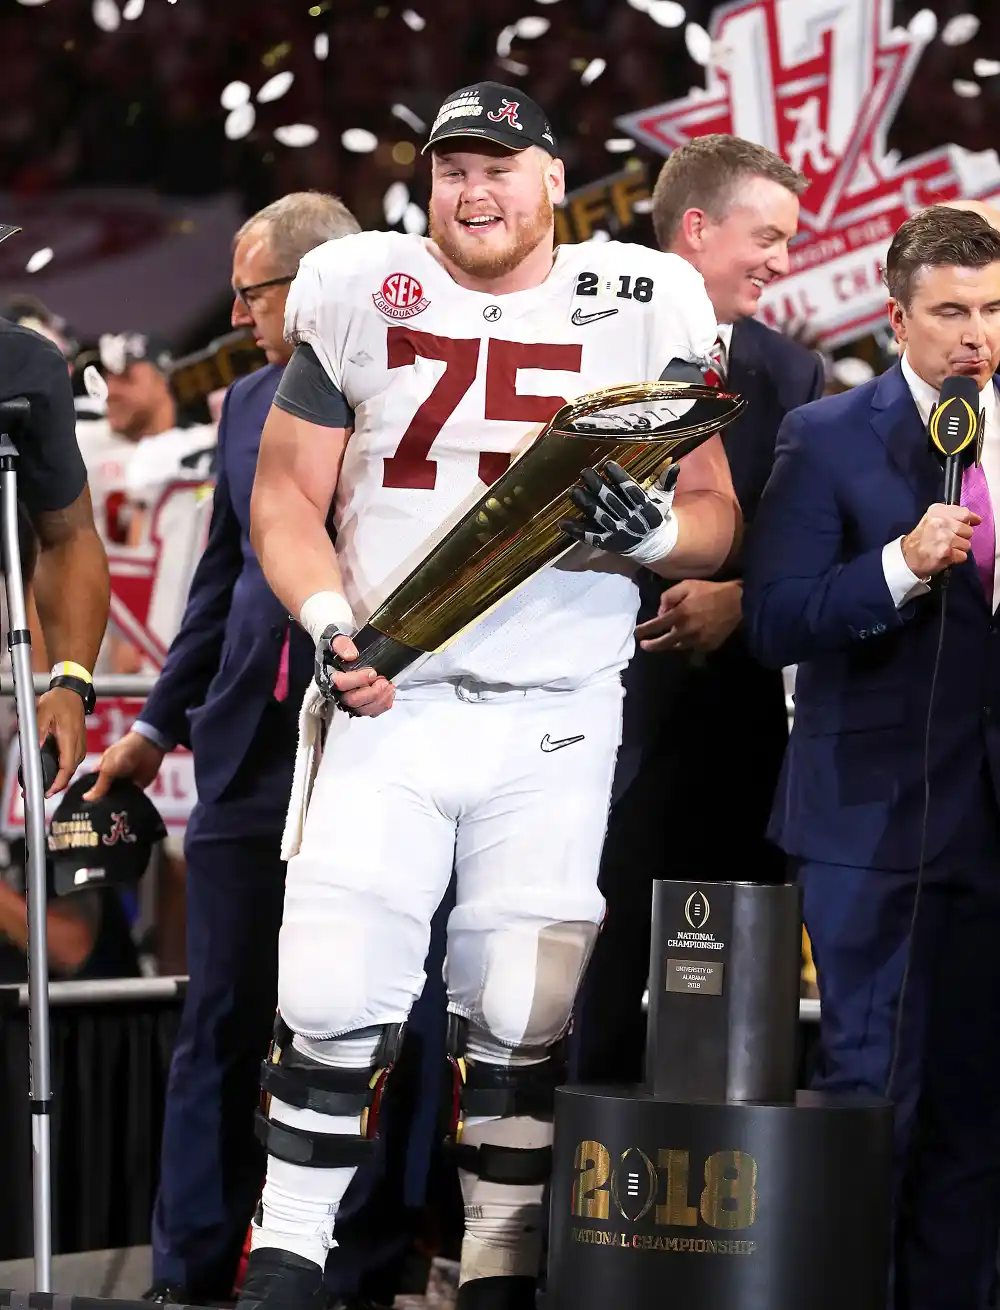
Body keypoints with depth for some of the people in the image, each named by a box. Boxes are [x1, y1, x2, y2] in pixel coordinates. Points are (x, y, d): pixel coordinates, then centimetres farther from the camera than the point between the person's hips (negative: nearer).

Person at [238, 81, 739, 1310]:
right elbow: (286, 493, 8)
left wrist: (650, 530, -17)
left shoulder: (647, 309, 3)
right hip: (388, 702, 0)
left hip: (556, 716, 0)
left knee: (521, 1020, -1)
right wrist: (330, 626, -9)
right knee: (333, 998, -9)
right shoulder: (357, 295, 5)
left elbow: (720, 516, 6)